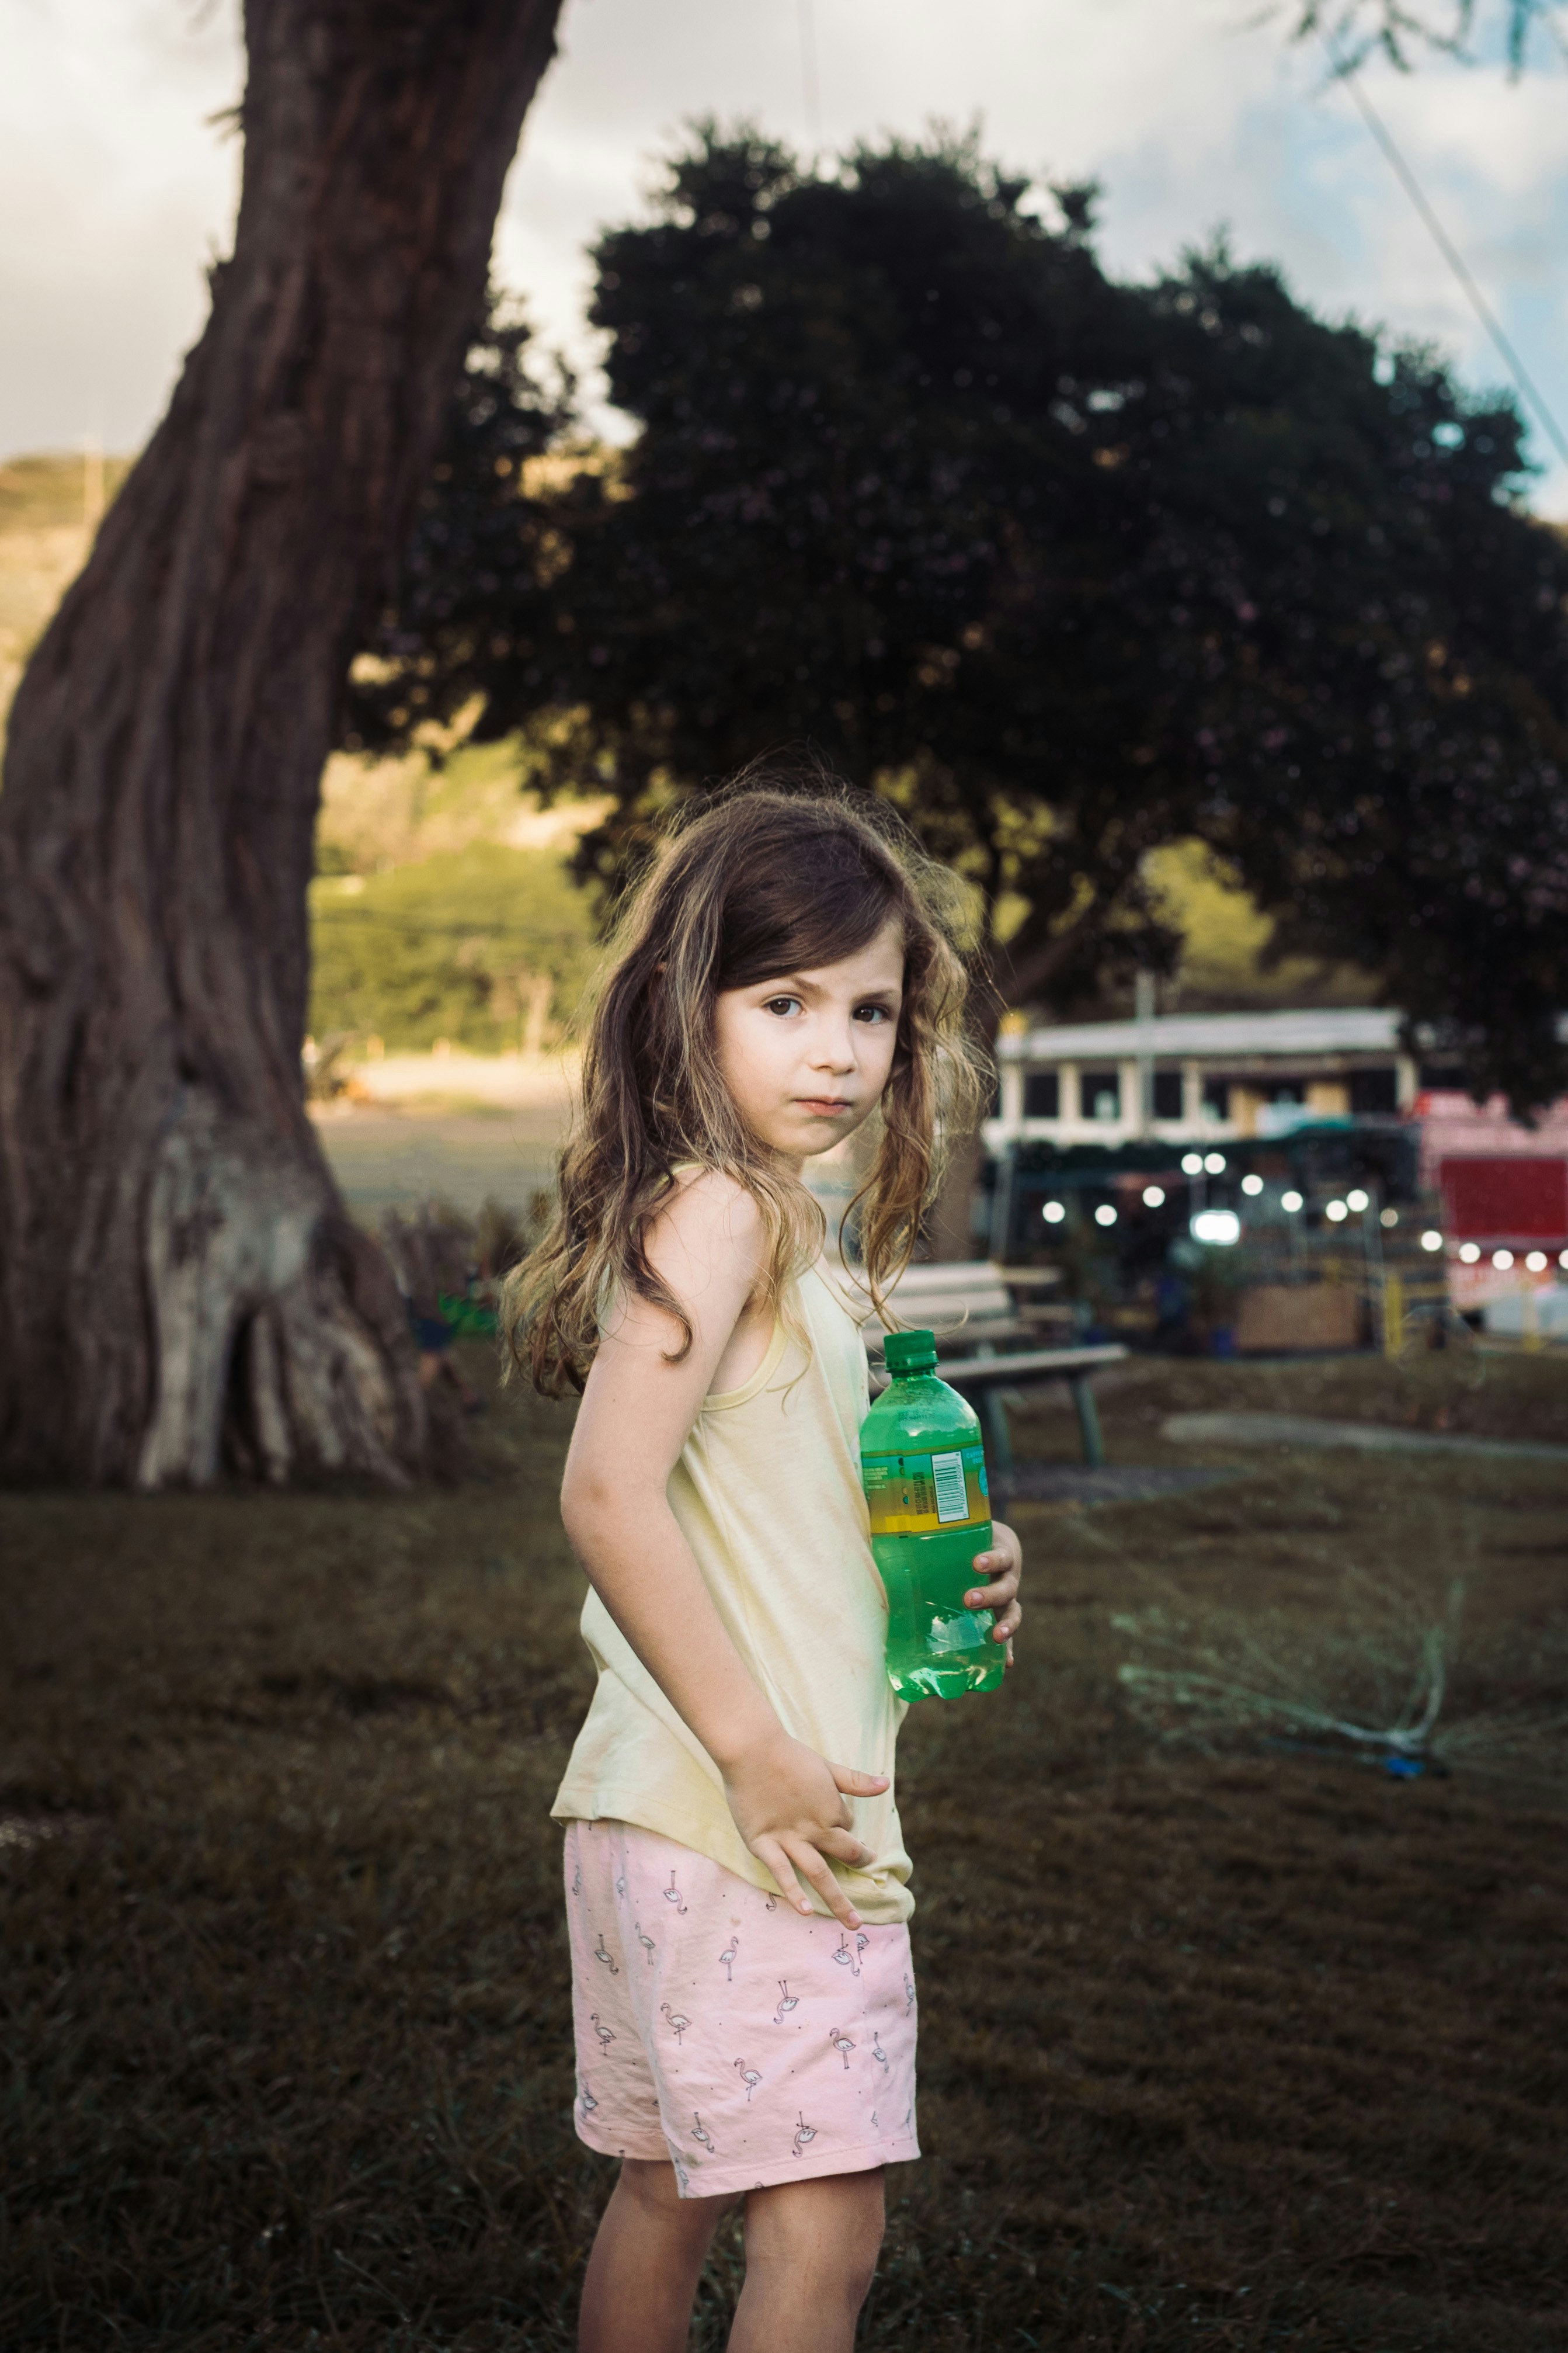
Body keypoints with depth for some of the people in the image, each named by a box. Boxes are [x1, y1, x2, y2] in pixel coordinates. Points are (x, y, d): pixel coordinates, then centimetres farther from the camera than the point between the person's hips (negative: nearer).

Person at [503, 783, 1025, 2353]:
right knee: (821, 2227, -4)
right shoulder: (720, 1211, -15)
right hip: (741, 1823, -10)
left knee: (667, 2194, 20)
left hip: (659, 1812, 10)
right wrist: (758, 1749, -21)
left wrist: (949, 1563, 4)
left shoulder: (786, 1235, 13)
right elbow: (608, 1495, -24)